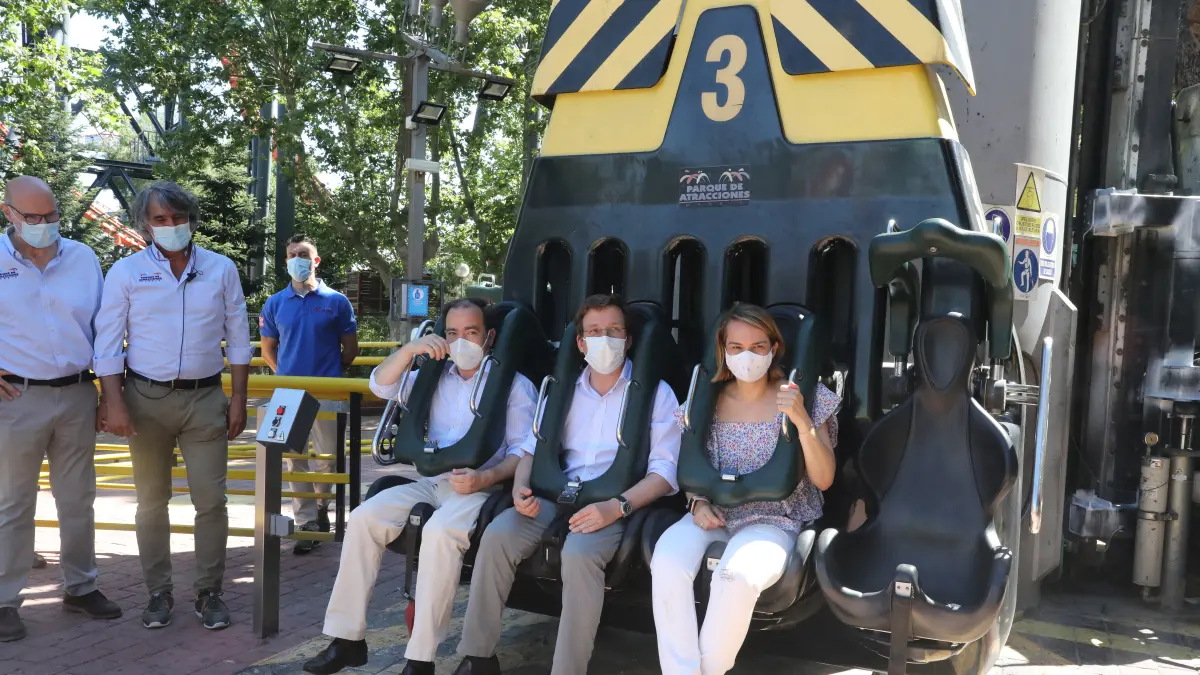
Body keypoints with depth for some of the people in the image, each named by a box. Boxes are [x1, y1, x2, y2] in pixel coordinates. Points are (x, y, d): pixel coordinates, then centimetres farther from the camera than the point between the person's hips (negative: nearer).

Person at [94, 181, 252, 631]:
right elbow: (108, 343, -1)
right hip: (147, 398, 0)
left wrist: (239, 399, 2)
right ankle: (159, 593, 20)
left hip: (206, 398, 0)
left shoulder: (221, 269, 3)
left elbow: (237, 340, 6)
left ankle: (209, 592, 12)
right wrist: (114, 403, -9)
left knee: (211, 500, -1)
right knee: (152, 501, 8)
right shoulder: (127, 272, 0)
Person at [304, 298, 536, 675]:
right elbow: (381, 386, 12)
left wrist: (485, 478, -21)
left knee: (440, 531, -36)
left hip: (483, 487, -5)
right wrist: (410, 349, -4)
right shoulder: (435, 377, 21)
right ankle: (347, 638, -9)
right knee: (364, 517, -17)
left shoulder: (515, 384, 3)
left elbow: (524, 450, -5)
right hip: (431, 482, 6)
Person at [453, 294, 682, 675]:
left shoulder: (655, 393, 3)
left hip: (618, 505, -4)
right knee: (498, 535, -22)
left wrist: (616, 507, -22)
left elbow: (664, 471, -5)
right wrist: (521, 488, -7)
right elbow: (534, 447, 16)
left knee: (579, 552, -35)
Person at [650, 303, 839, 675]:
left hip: (775, 520, -2)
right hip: (715, 515, 2)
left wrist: (802, 421, -20)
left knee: (737, 576, -35)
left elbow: (823, 479, -5)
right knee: (667, 563, -30)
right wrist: (698, 502, -5)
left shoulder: (802, 397, 0)